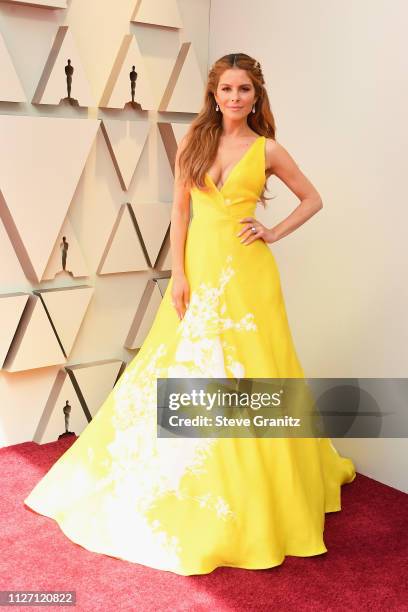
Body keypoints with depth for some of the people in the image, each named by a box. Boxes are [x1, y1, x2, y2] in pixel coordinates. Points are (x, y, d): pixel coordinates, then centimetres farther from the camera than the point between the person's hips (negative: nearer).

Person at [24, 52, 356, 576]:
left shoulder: (267, 150, 2)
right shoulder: (194, 142, 7)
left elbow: (312, 198, 11)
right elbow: (180, 209, 5)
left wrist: (274, 233, -2)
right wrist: (178, 273, -3)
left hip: (245, 272, -2)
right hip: (198, 266, 2)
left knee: (247, 374, 2)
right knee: (183, 369, 7)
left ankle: (253, 503, 19)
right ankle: (176, 489, 25)